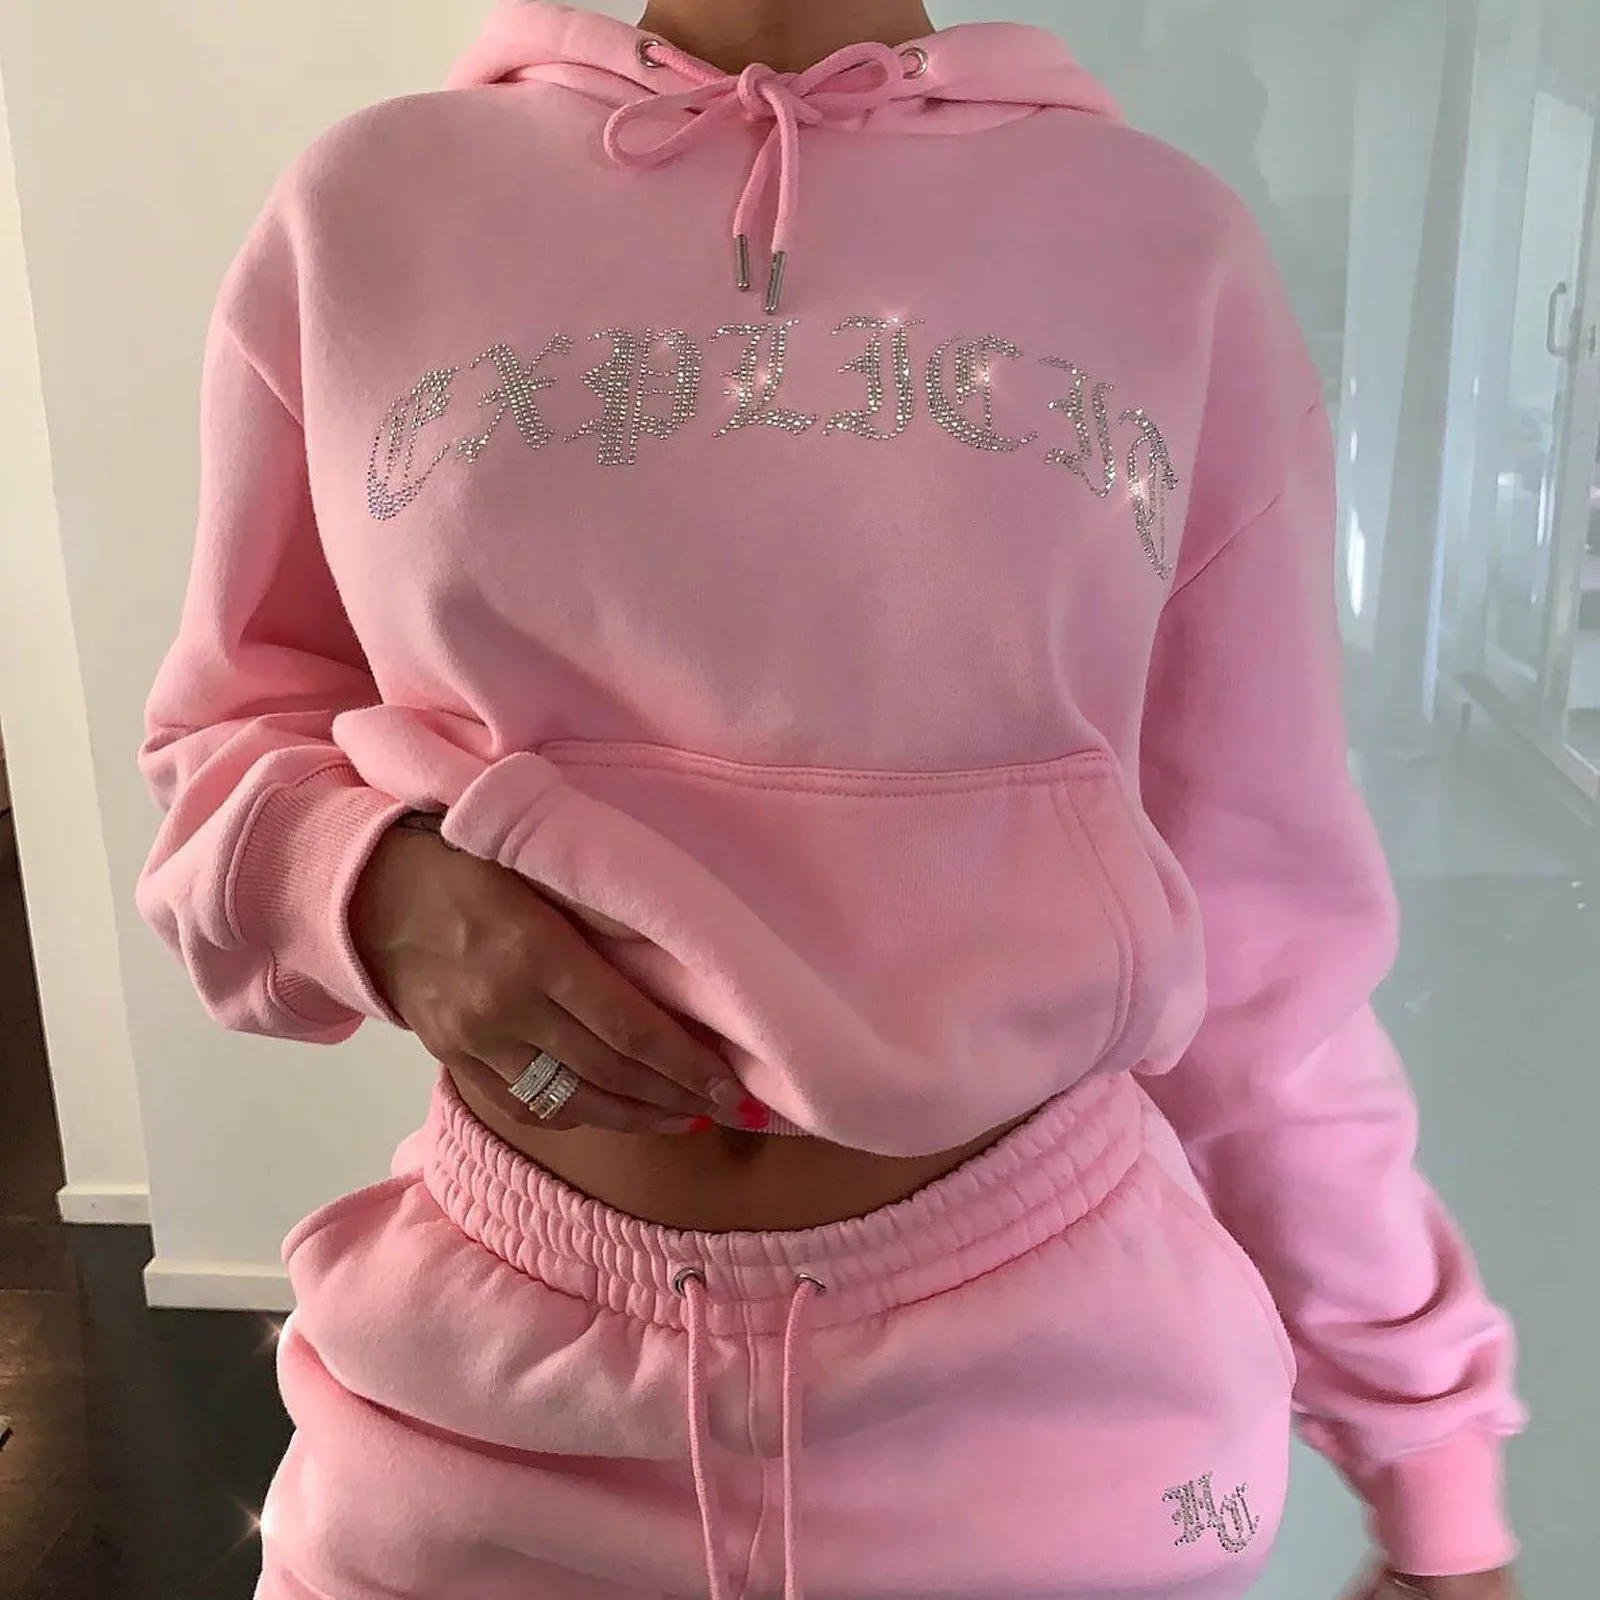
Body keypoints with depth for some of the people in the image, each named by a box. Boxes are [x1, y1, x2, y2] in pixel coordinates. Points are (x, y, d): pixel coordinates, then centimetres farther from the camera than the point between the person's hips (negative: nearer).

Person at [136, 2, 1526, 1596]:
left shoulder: (1171, 246, -5)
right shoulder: (367, 208, -3)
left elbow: (1265, 931, 0)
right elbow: (225, 730, 8)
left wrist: (1427, 1432, 7)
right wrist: (373, 884, -15)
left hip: (1048, 1380, 1)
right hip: (492, 1370, 1)